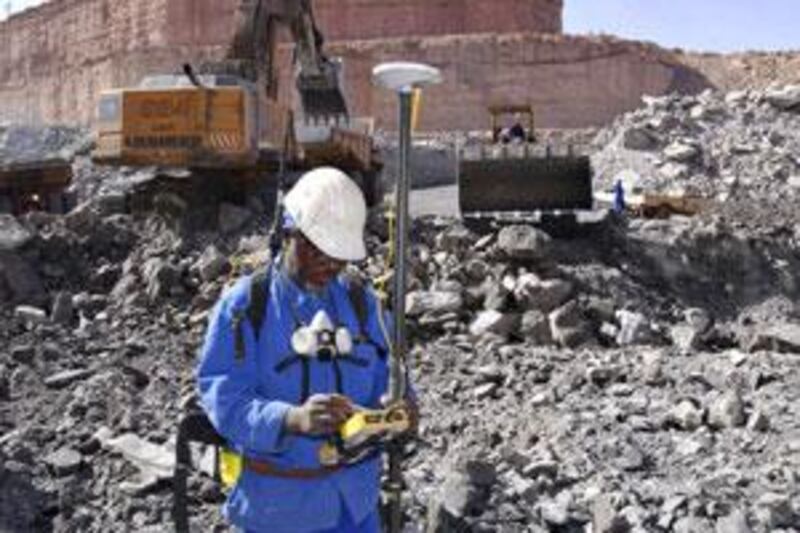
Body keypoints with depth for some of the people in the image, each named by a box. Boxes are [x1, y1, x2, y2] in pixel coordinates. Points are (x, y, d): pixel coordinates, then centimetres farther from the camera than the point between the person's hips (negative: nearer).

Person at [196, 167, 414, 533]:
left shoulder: (362, 303, 3)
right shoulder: (242, 307, -11)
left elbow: (388, 382, 3)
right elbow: (224, 400, -20)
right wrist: (294, 419, -38)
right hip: (277, 503, -3)